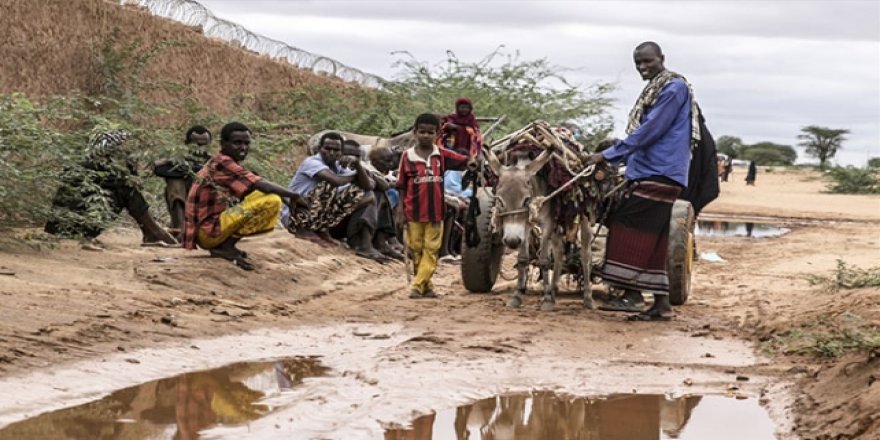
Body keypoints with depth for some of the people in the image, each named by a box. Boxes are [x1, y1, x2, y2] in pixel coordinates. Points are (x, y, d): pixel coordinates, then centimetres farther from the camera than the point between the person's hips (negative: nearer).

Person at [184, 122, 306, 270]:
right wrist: (294, 196, -9)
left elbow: (258, 187, 15)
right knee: (272, 201, -18)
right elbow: (261, 185, -22)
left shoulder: (220, 163, 14)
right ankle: (226, 246, -12)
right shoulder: (223, 164, -14)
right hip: (209, 231, -10)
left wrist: (286, 197, -1)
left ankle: (225, 244, 9)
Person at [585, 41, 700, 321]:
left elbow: (649, 131, -16)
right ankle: (661, 304, 8)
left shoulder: (674, 88, -9)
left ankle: (633, 295, -11)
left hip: (659, 174, -10)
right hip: (647, 172, 10)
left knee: (632, 230, -12)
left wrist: (608, 155, -15)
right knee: (652, 241, 7)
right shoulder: (654, 91, 21)